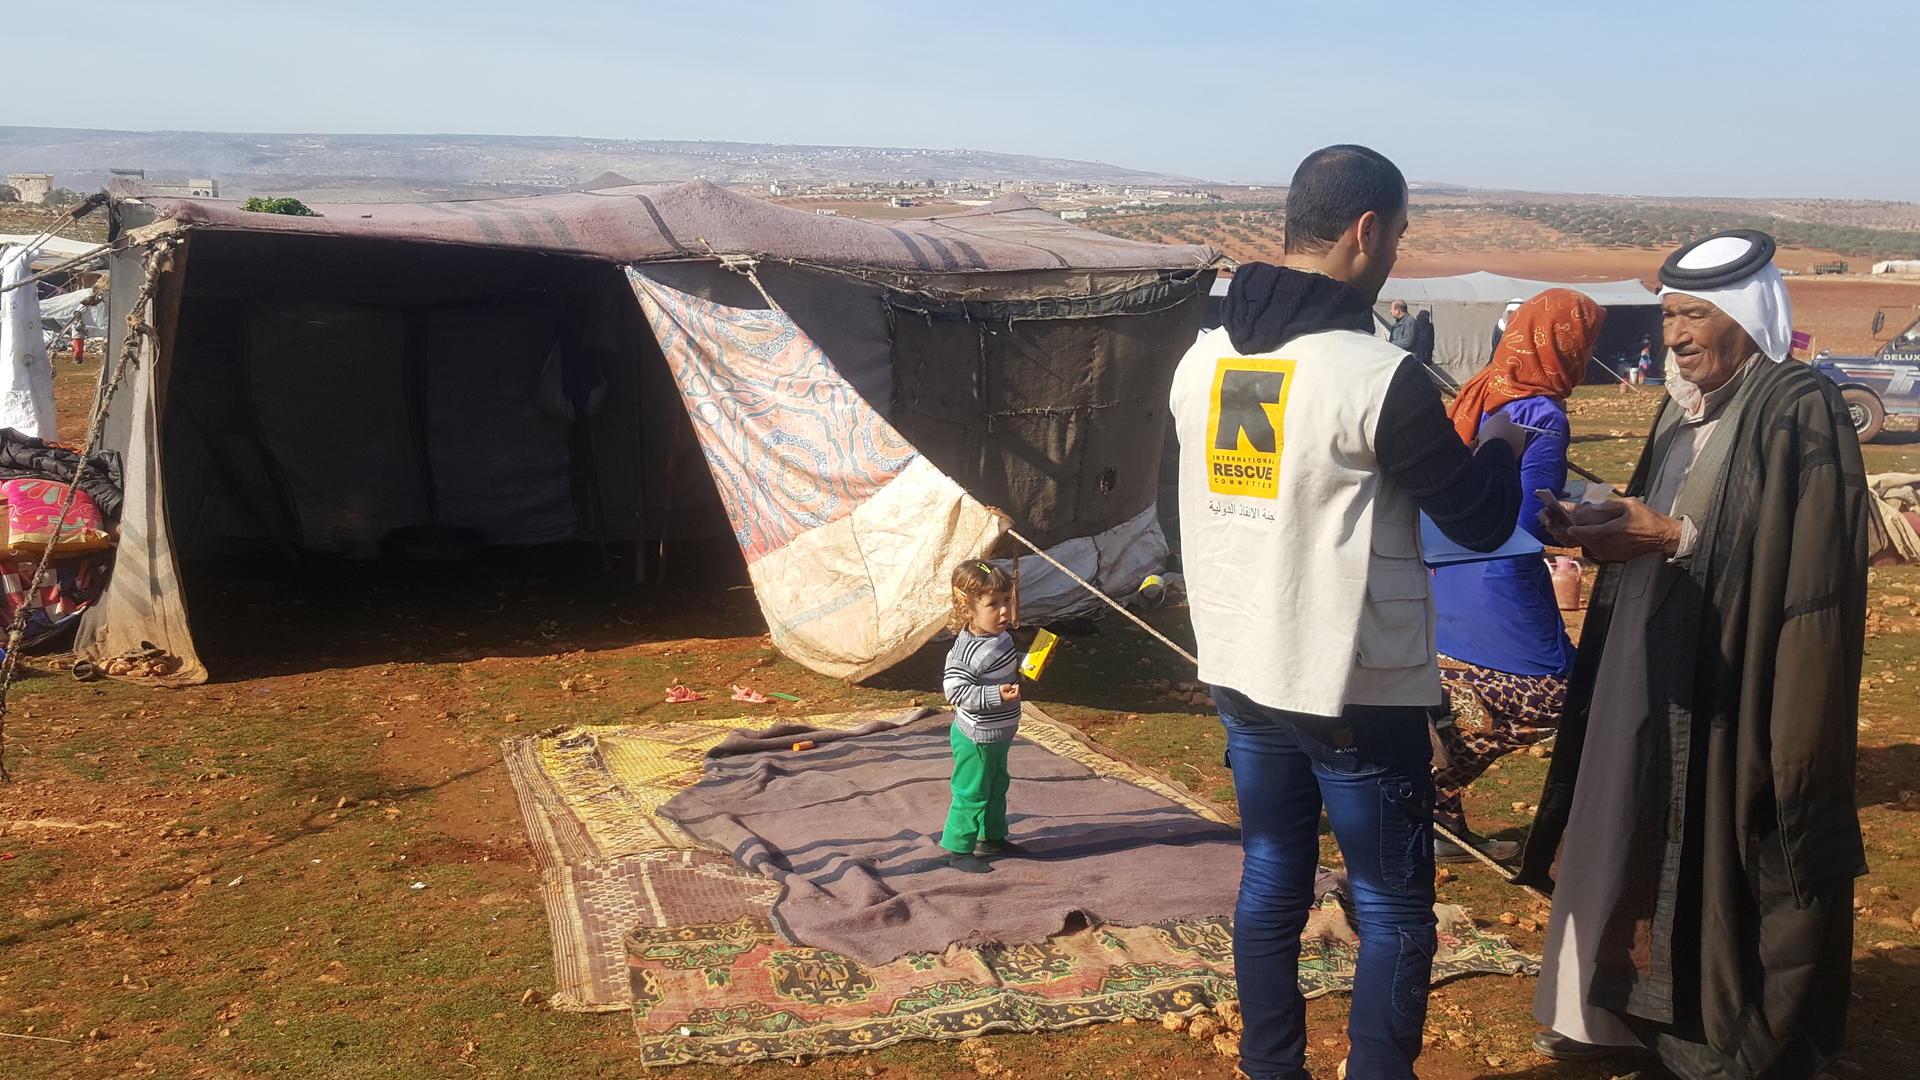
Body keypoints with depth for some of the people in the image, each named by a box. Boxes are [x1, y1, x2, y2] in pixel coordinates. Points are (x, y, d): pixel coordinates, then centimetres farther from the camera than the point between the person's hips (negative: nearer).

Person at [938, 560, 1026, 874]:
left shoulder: (1001, 638, 2)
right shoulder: (968, 651, -28)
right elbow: (955, 689, -33)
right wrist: (996, 695, -37)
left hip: (997, 734, 10)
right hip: (976, 738, -10)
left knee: (996, 787, 24)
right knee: (971, 793, 1)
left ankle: (992, 836, 41)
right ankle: (958, 850, 13)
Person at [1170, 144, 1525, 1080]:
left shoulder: (1202, 360, 2)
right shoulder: (1380, 377, -19)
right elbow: (1481, 521, -11)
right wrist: (1502, 446, 10)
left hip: (1240, 674, 7)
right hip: (1357, 691, -6)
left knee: (1270, 886, 18)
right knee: (1394, 913, 8)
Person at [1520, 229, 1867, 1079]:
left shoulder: (1801, 411, -13)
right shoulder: (1689, 405, 13)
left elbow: (1807, 562, -20)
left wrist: (1672, 538, -22)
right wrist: (1608, 527, -2)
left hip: (1731, 686, -8)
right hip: (1646, 673, 8)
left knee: (1726, 865, 1)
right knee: (1633, 844, 14)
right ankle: (1618, 1008, 27)